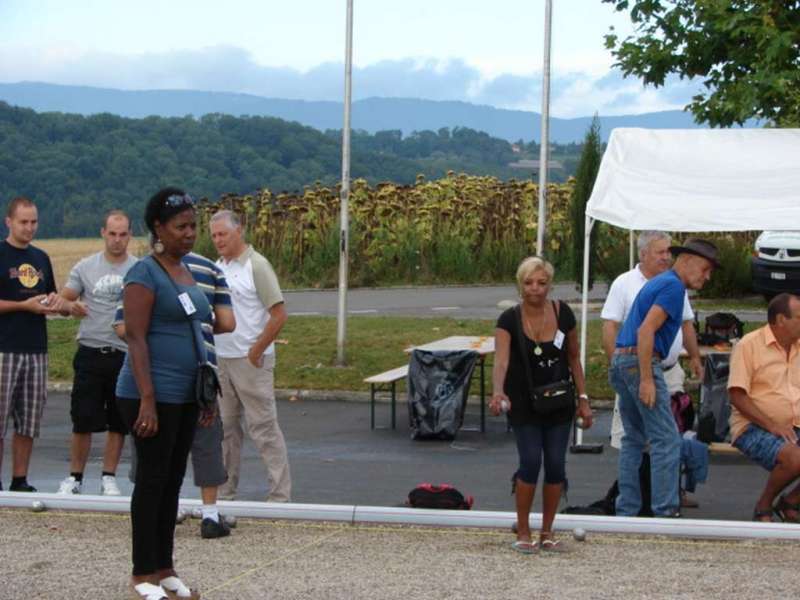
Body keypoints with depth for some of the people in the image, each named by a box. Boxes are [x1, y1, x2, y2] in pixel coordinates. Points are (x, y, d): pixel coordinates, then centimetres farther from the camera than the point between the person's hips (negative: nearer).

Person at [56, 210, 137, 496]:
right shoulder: (85, 268, 4)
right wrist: (71, 306, -16)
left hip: (126, 355, 0)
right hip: (90, 353, 0)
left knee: (119, 423, 6)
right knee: (83, 419, -1)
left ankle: (109, 477, 17)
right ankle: (75, 477, 11)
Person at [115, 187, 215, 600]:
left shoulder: (188, 272, 14)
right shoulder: (145, 274, -11)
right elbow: (136, 338, -17)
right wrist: (147, 400, -22)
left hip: (185, 396, 8)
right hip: (154, 395, -8)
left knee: (173, 481, 11)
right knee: (152, 481, -2)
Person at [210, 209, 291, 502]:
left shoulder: (256, 266, -10)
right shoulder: (217, 267, 12)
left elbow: (279, 315, -14)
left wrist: (256, 352, -13)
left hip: (250, 360, -7)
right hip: (220, 360, 7)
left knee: (263, 427, -5)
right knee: (225, 427, 12)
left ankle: (280, 495, -2)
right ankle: (224, 492, 20)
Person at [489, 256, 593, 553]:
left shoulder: (563, 314, -7)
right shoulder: (509, 320, -14)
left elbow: (573, 358, 4)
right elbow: (501, 361, -27)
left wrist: (583, 398, 1)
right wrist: (498, 392, -46)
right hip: (524, 403, -2)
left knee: (556, 464, 0)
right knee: (530, 462, -12)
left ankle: (547, 533, 15)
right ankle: (523, 532, 4)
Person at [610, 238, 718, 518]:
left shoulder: (658, 282, 20)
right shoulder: (673, 286, -10)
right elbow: (645, 331, -20)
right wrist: (647, 380, -22)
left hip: (620, 359, 10)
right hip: (640, 362, -10)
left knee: (633, 439, 13)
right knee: (666, 440, -9)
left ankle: (626, 511, 12)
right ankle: (665, 511, -11)